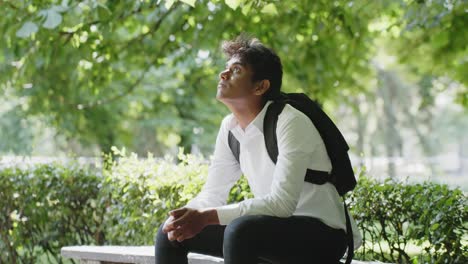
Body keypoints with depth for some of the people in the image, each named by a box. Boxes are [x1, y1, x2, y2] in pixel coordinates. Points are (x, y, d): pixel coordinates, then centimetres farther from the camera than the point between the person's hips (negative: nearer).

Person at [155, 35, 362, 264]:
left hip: (323, 236, -8)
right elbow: (212, 194, 7)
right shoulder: (230, 127, 3)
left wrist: (208, 217, -32)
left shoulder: (290, 123, -20)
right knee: (170, 232, 0)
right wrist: (186, 216, -16)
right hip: (274, 230, 8)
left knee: (240, 230, -36)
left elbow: (282, 203, -29)